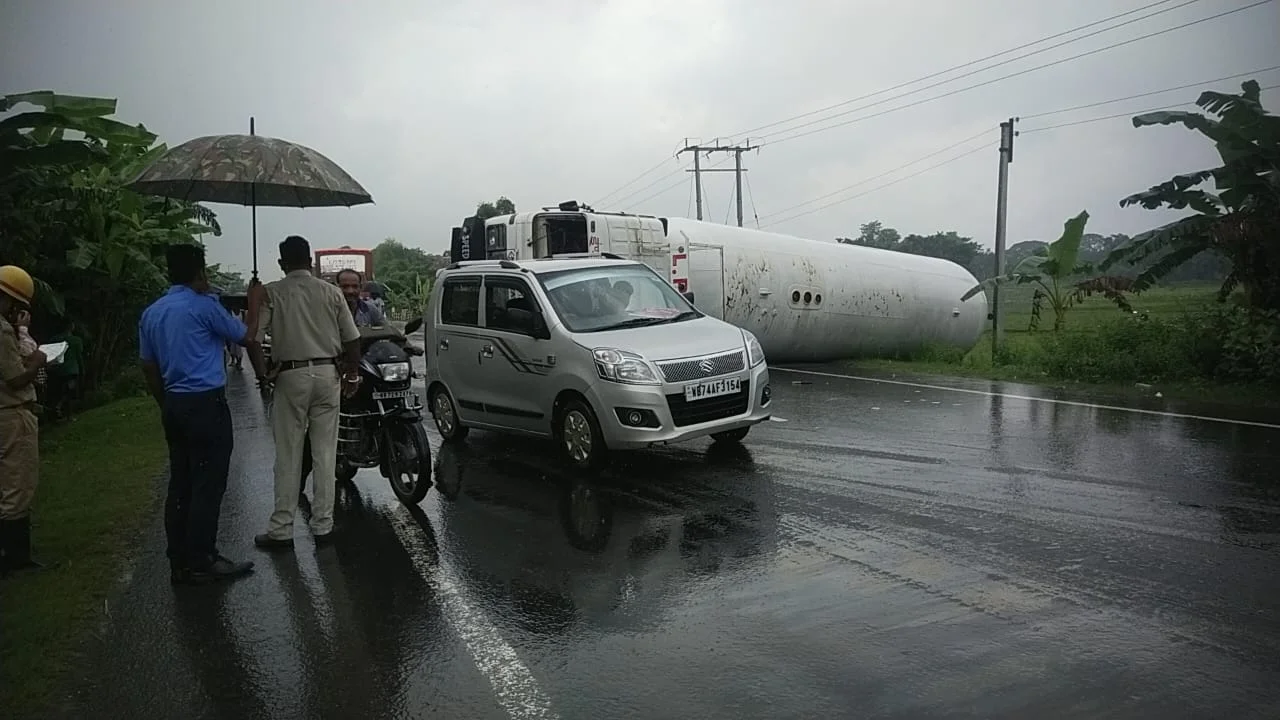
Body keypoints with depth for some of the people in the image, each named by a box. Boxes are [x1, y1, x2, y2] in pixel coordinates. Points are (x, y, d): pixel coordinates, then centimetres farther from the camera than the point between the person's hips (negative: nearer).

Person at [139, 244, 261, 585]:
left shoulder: (151, 313, 12)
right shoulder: (204, 306, -11)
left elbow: (149, 367, 15)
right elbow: (246, 338, -1)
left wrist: (166, 405, 22)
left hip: (174, 405, 8)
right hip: (206, 404, -8)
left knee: (180, 484, 11)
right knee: (207, 485, -3)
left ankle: (181, 562, 16)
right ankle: (200, 562, 1)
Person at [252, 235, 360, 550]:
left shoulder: (270, 293, -2)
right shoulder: (331, 292, 3)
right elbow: (352, 339, 3)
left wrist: (262, 372, 5)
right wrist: (352, 374, 14)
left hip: (290, 376, -2)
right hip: (327, 374, 2)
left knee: (288, 456, 4)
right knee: (325, 454, 7)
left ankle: (281, 529, 9)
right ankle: (323, 525, 13)